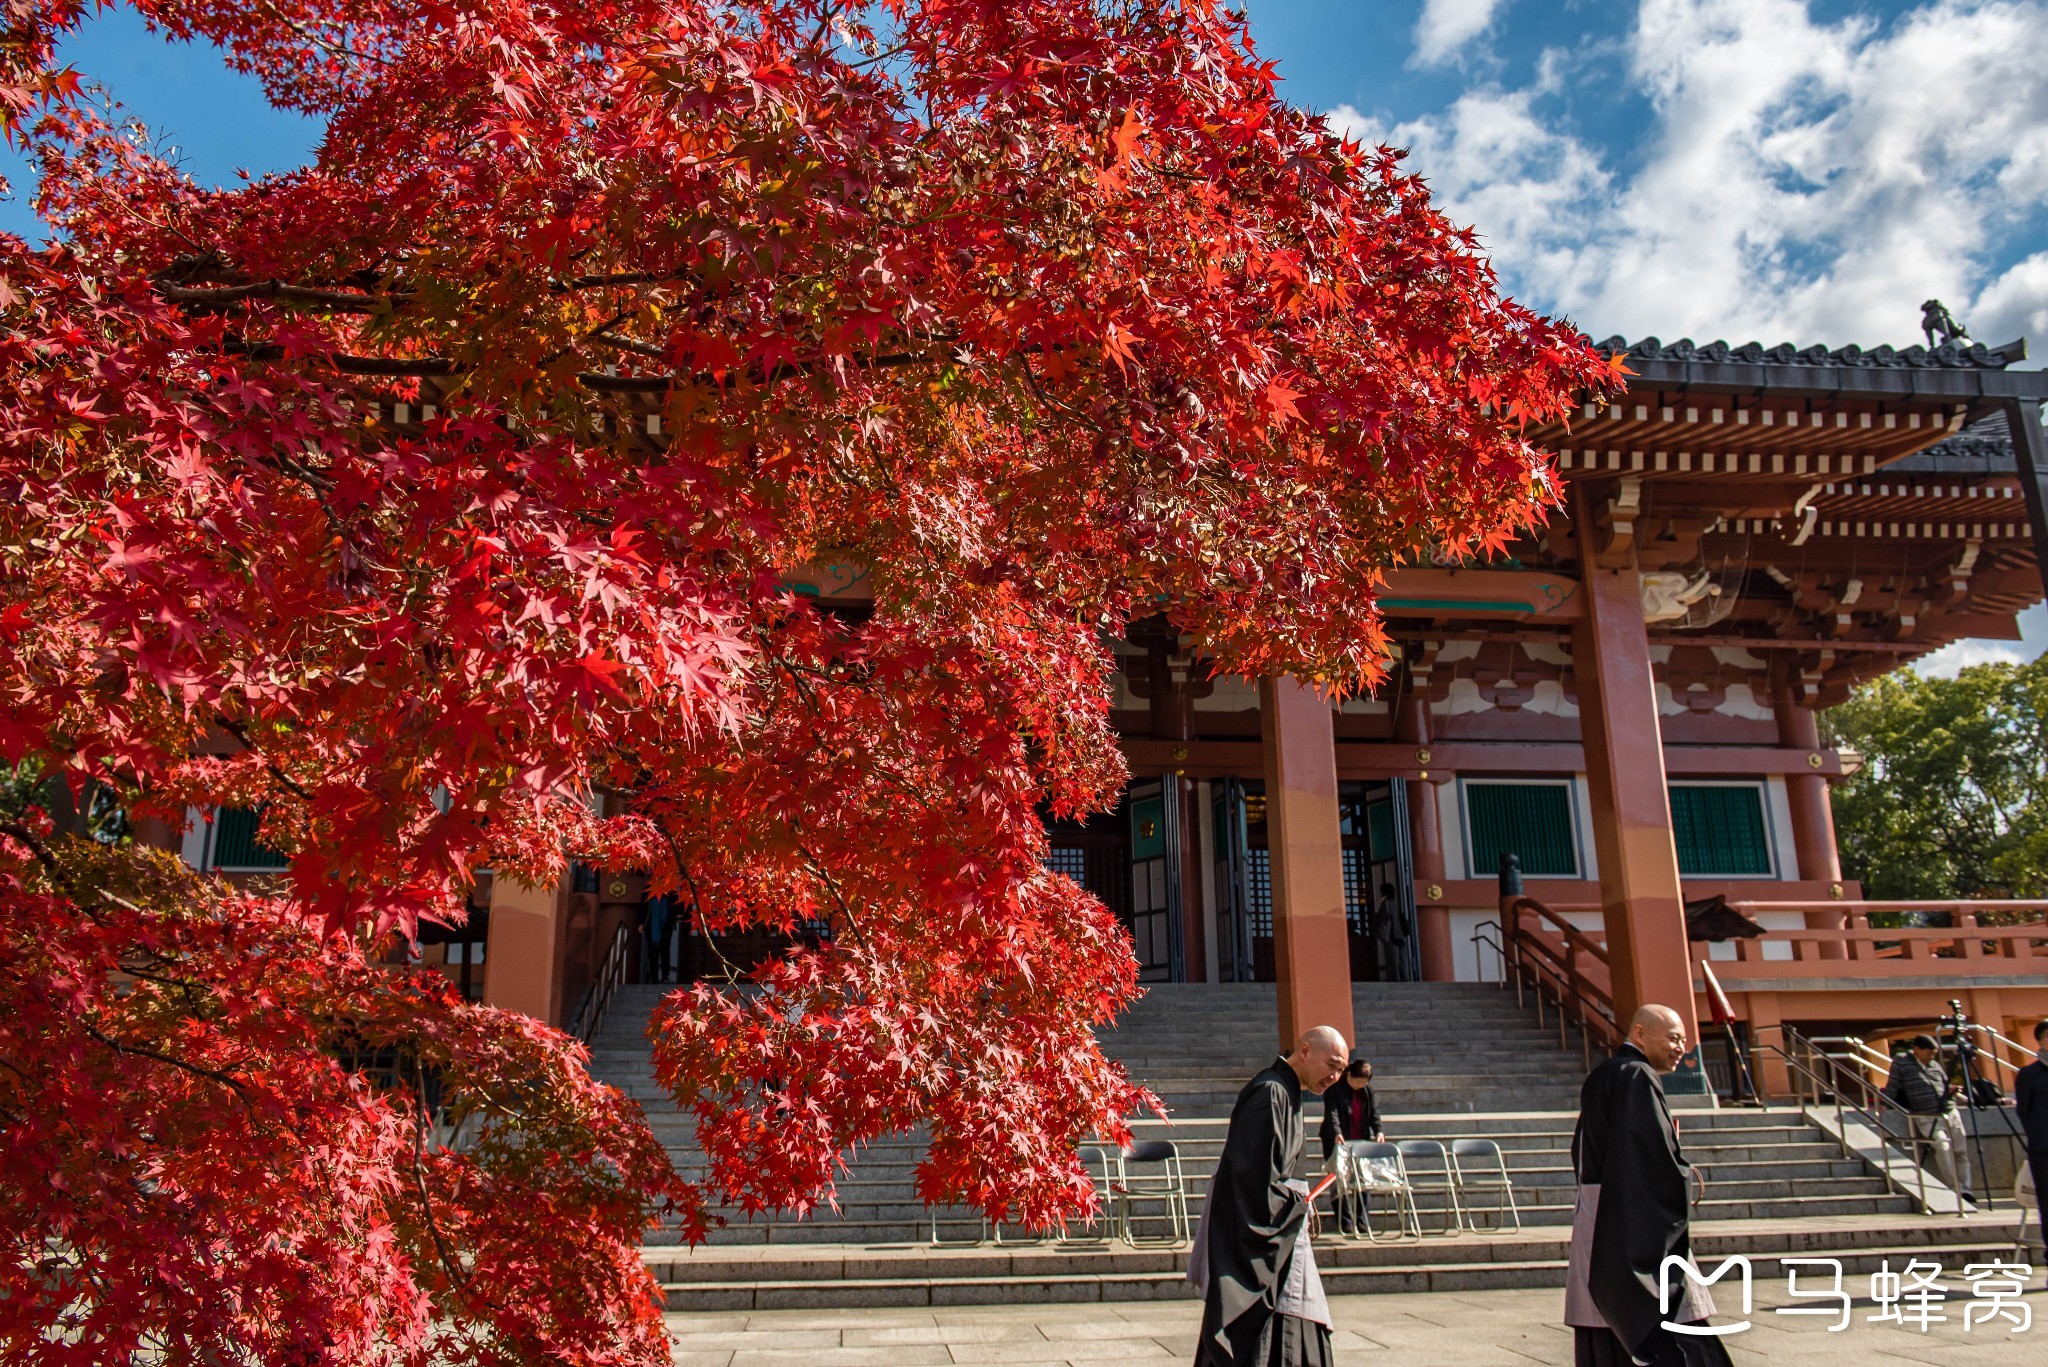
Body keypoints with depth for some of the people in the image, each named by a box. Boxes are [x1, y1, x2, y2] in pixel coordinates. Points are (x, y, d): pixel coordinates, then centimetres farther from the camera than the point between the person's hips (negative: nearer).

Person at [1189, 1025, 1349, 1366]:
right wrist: (1298, 1202, -12)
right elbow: (1254, 1177, -24)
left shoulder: (1285, 1092, 13)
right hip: (1254, 1240, -10)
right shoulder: (1270, 1093, -19)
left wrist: (1297, 1199, 10)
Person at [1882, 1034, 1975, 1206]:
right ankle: (1955, 1188, -22)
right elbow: (1892, 1087, 2)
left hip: (1950, 1112, 6)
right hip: (1927, 1117, -6)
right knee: (1942, 1143, -26)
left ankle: (1964, 1190, 9)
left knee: (1961, 1151, 0)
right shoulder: (1901, 1063, 2)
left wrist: (1952, 1090, 3)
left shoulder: (1935, 1065, 16)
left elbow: (1947, 1085, 25)